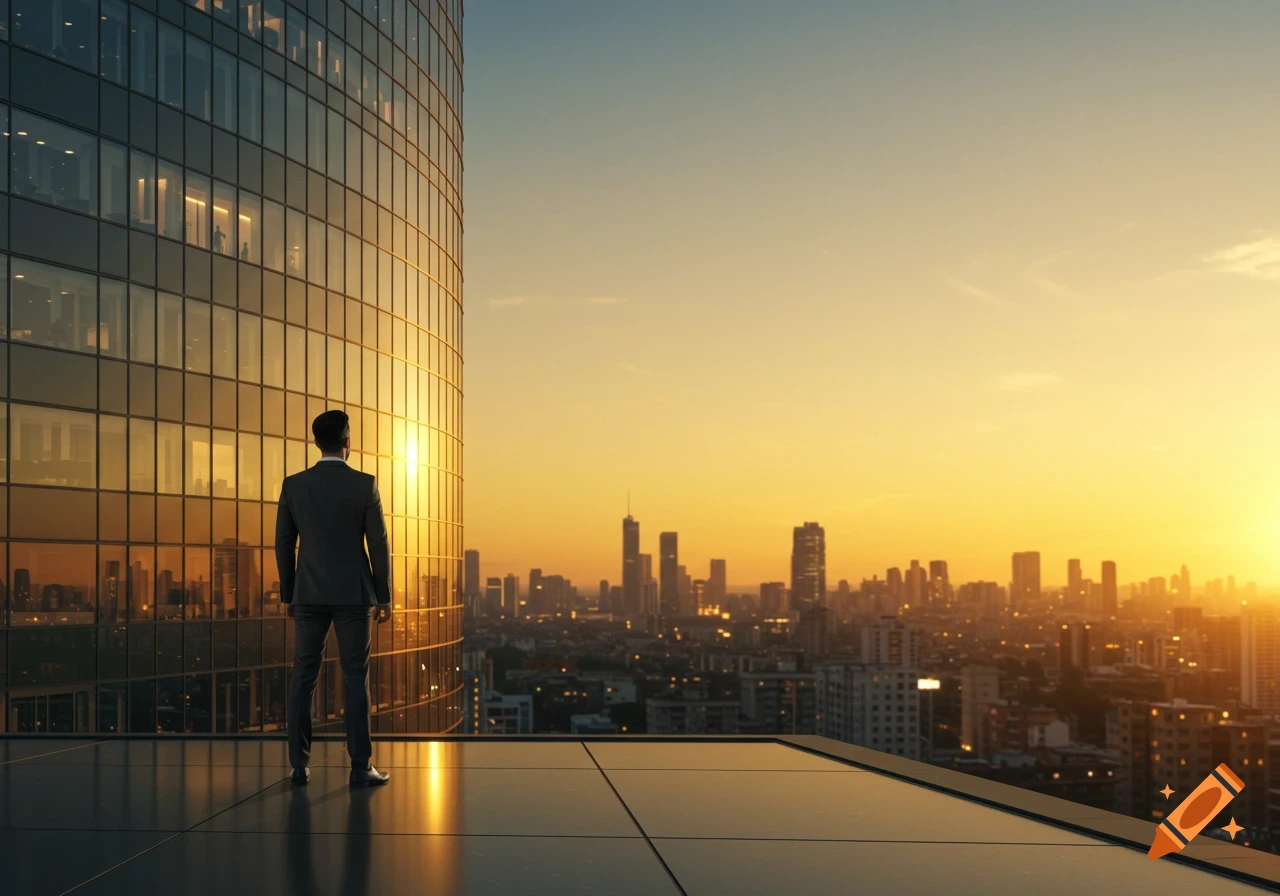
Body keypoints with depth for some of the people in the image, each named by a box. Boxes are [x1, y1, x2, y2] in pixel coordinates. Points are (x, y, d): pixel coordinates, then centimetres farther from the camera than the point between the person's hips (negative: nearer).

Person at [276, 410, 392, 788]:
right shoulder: (364, 484, -7)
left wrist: (288, 594, 14)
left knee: (303, 677, 7)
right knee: (355, 678, 0)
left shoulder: (293, 485, 0)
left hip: (309, 595, 3)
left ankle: (299, 764, 7)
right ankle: (360, 767, 1)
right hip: (352, 594, -2)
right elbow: (378, 544, -5)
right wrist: (384, 596, 3)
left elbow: (284, 543, 4)